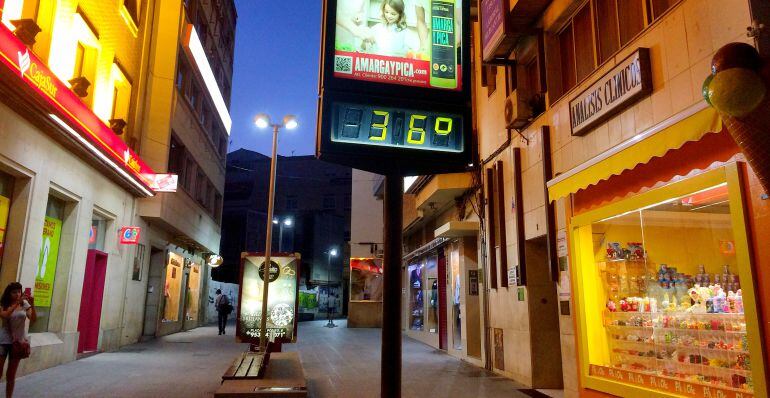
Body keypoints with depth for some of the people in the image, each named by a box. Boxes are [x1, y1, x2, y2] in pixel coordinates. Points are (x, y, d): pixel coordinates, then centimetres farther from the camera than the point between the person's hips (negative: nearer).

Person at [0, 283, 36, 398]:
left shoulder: (24, 304, 2)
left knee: (11, 375, 9)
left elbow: (33, 319, -7)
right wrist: (16, 303, -29)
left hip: (19, 341, 1)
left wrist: (32, 305, -21)